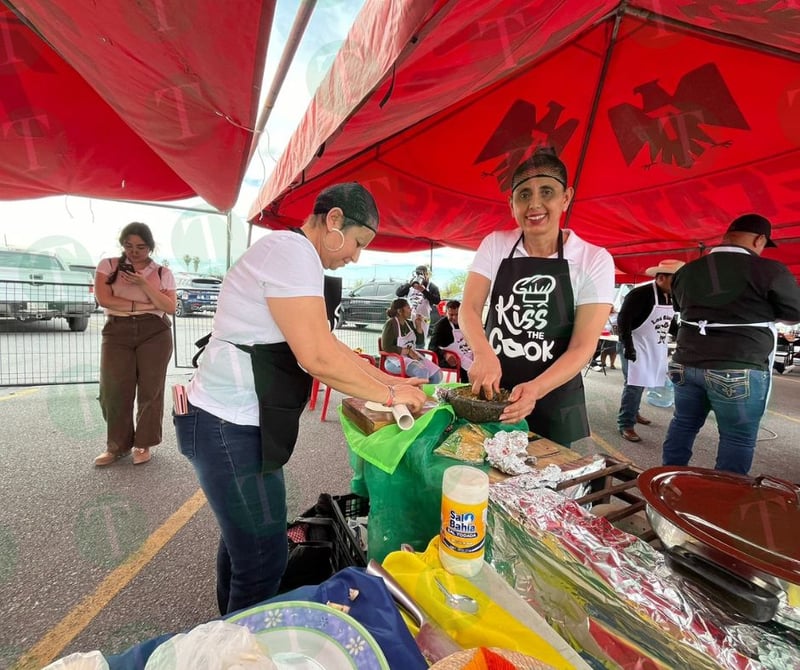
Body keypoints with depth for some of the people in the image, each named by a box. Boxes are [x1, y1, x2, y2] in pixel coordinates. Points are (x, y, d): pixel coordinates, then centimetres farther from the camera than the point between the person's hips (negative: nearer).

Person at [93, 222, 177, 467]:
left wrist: (144, 284, -12)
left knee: (150, 389, 2)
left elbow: (171, 308, -3)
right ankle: (117, 445, 18)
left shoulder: (163, 273, 7)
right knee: (114, 390, 1)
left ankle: (143, 444, 16)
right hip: (117, 332, 1)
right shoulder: (108, 265, 9)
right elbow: (103, 299, -5)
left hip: (155, 333, 0)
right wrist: (143, 305, -9)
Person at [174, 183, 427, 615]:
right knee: (265, 560, 3)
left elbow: (326, 344, 15)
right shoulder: (293, 251, -18)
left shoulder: (292, 254, 14)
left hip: (237, 423, 10)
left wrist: (388, 380, 10)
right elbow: (318, 358, -25)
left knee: (243, 540, 24)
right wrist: (389, 395, -12)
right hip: (229, 428, -10)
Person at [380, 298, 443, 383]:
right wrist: (408, 351, -17)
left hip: (412, 356, 7)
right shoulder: (391, 324, -9)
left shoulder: (409, 323, 12)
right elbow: (386, 347, -17)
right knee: (422, 372, -33)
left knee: (437, 374, -15)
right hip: (396, 359, -7)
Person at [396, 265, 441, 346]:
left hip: (422, 319, -2)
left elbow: (437, 301, -13)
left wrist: (424, 290, -23)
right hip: (408, 317, 3)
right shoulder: (411, 285, 9)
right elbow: (398, 293, -1)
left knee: (419, 344, 0)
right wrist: (409, 284, -17)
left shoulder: (431, 287, 1)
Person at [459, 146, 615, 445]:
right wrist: (483, 354, -29)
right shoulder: (494, 245, -1)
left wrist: (536, 389, -29)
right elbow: (468, 308, -9)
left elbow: (582, 347, -12)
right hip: (493, 390, 2)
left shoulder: (594, 260, -8)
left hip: (556, 402, -1)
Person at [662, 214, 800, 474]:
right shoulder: (770, 271, -10)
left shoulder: (686, 270, 4)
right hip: (740, 370, -5)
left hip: (687, 364, 5)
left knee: (682, 424, 18)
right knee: (738, 438, 8)